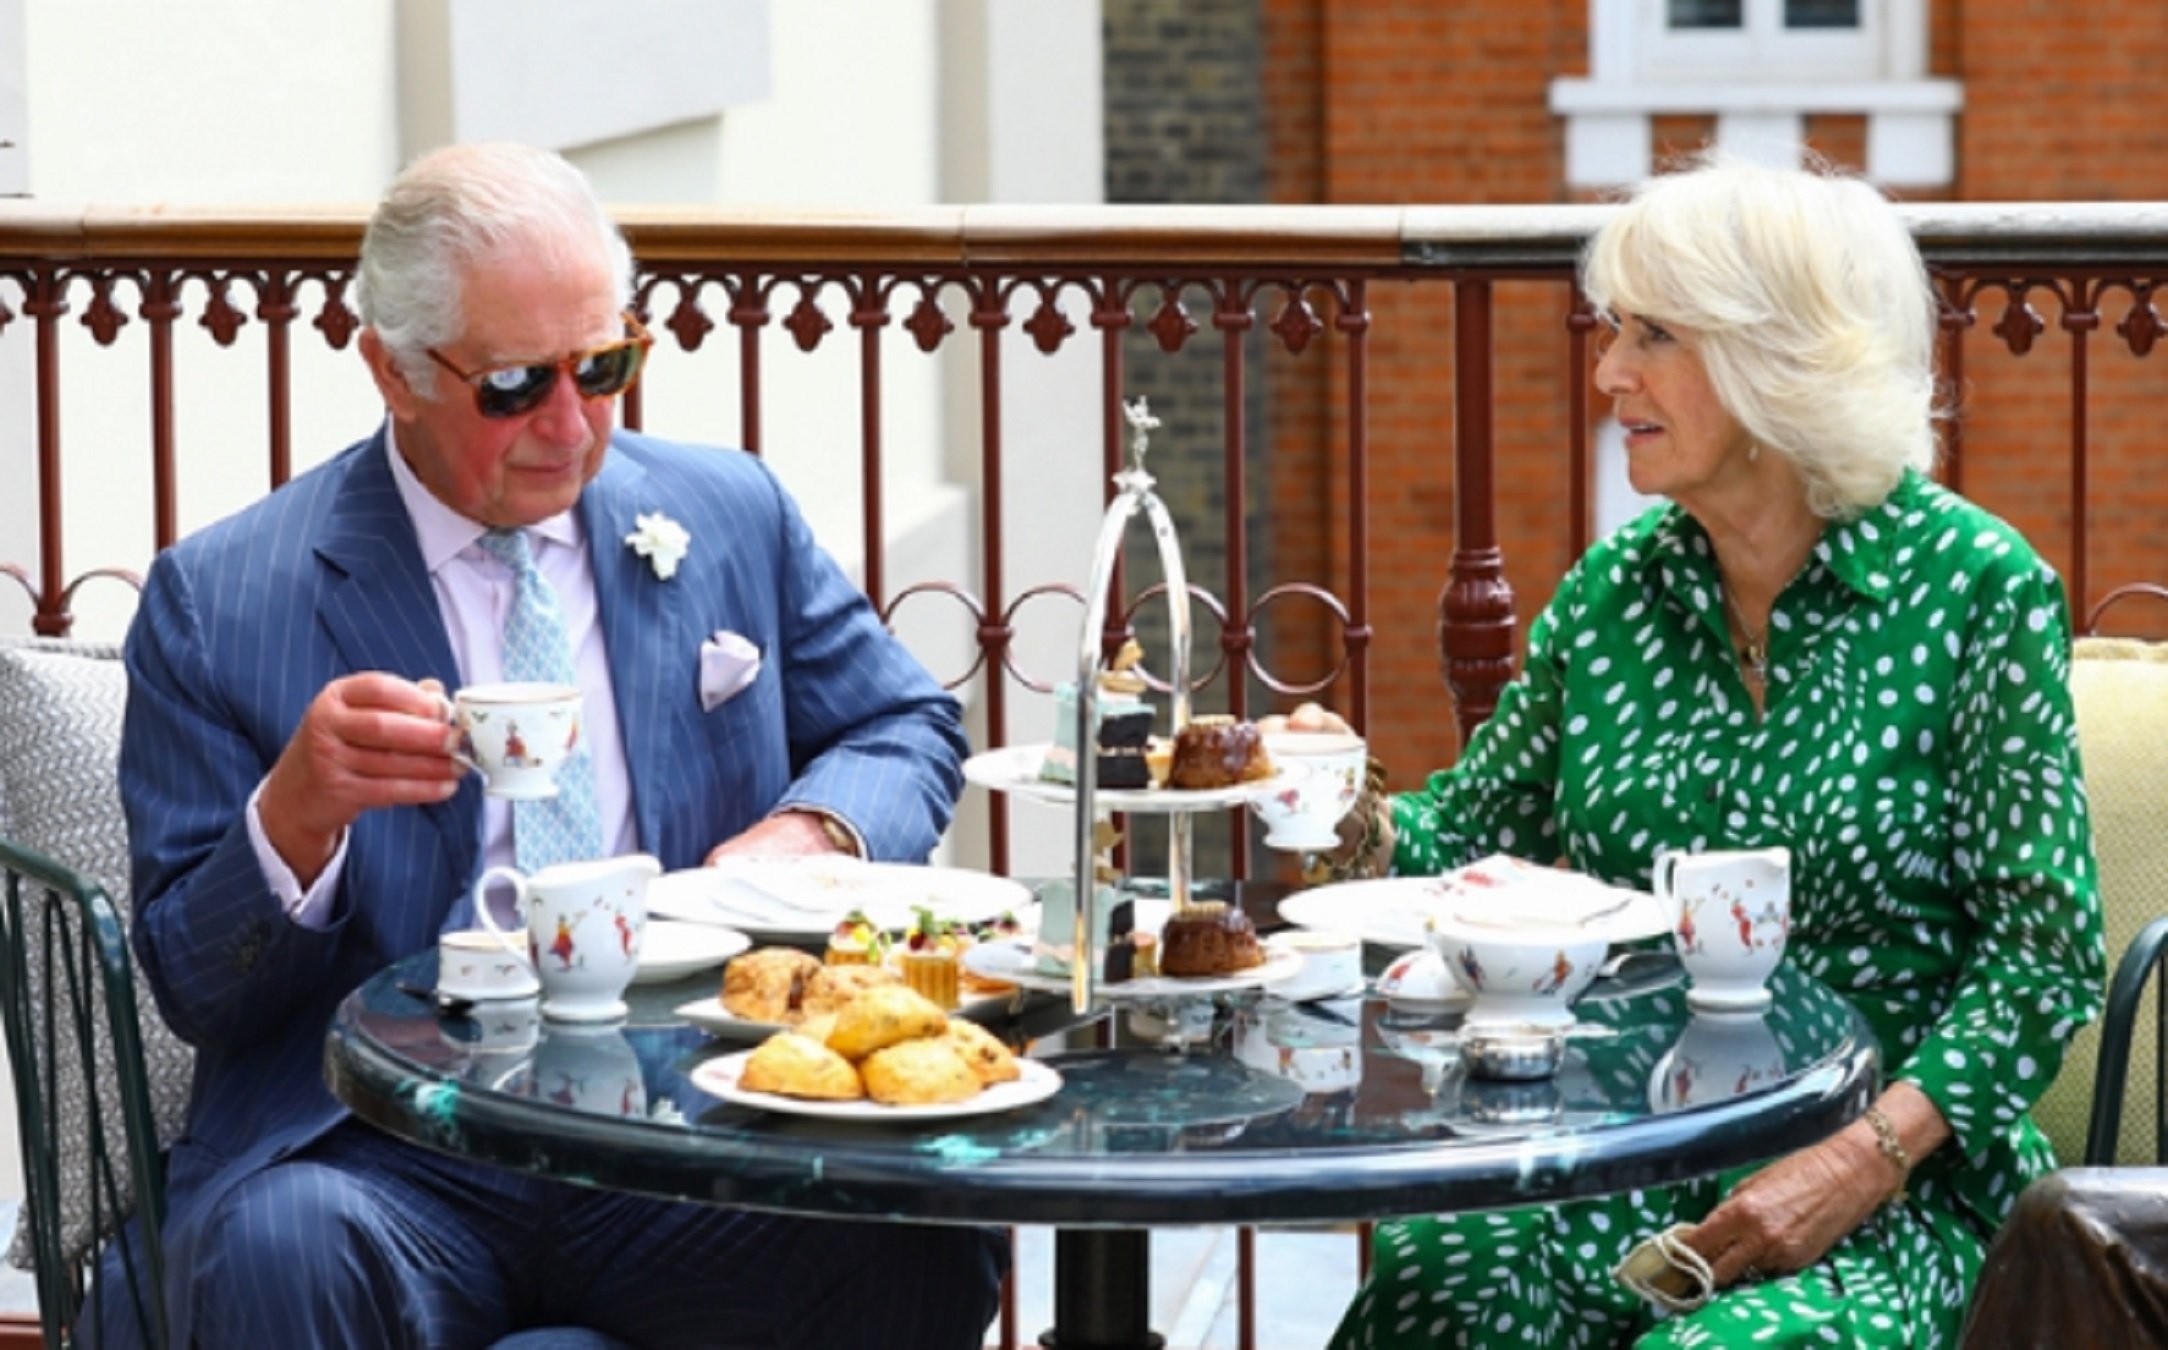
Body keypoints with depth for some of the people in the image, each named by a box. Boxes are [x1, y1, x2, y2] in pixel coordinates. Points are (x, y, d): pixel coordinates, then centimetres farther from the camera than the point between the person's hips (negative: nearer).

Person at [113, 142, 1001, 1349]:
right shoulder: (221, 600, 4)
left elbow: (911, 733, 24)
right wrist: (293, 815, -18)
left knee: (927, 1240, -27)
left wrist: (812, 831, 0)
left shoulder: (733, 518, 14)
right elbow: (195, 988, 4)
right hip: (383, 1149, -2)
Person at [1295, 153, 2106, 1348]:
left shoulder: (1975, 588, -4)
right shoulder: (1614, 591, 11)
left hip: (1892, 1197, -3)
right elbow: (1472, 833, 17)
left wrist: (1865, 1159, -19)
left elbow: (2043, 949, -7)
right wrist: (1353, 818, -7)